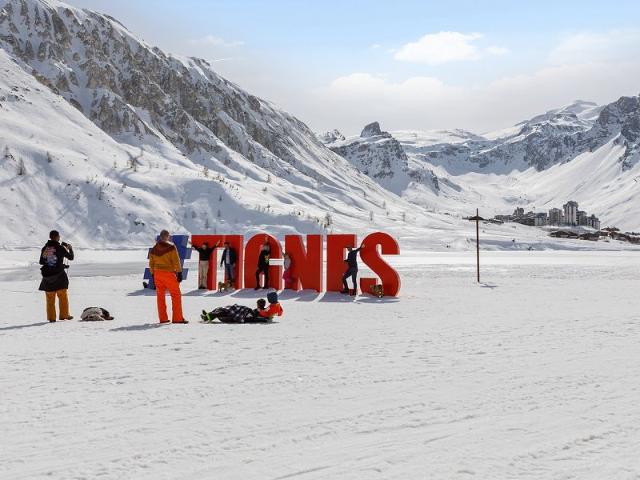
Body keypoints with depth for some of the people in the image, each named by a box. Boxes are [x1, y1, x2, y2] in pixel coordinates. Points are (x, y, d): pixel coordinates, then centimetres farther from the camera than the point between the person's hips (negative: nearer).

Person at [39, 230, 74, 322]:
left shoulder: (45, 248, 2)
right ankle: (64, 315, 7)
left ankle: (51, 317, 7)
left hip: (47, 276, 3)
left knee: (50, 298, 9)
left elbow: (41, 262, 8)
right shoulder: (60, 248, -9)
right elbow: (71, 257, -2)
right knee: (63, 296, 8)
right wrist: (70, 249, 14)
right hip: (59, 275, -3)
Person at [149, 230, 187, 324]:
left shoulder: (154, 249, 10)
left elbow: (151, 263, 13)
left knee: (160, 295, 11)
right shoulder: (171, 247, -8)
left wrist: (153, 274, 19)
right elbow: (176, 261, -12)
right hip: (169, 273, -6)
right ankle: (177, 318, -5)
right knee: (176, 295, 0)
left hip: (157, 274, 6)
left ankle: (162, 318, 11)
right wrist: (179, 273, -8)